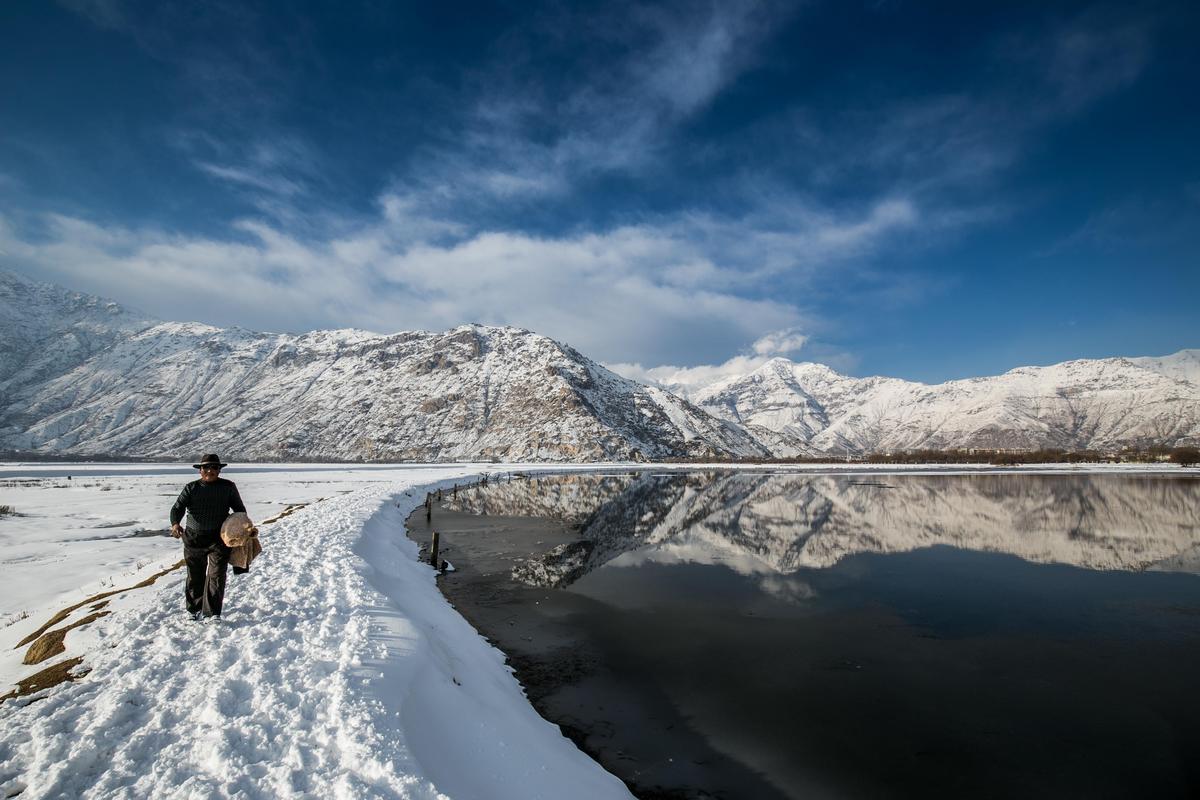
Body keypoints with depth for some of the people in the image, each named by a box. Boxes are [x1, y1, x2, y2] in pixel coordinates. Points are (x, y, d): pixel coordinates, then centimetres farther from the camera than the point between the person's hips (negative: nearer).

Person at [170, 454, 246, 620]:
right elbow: (177, 508, -7)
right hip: (194, 538, 1)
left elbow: (239, 509, 11)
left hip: (219, 539, -1)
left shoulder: (228, 487, 3)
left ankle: (212, 613, -3)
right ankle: (194, 609, 33)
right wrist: (175, 524, -27)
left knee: (216, 576, -8)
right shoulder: (191, 488, 3)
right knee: (195, 576, 14)